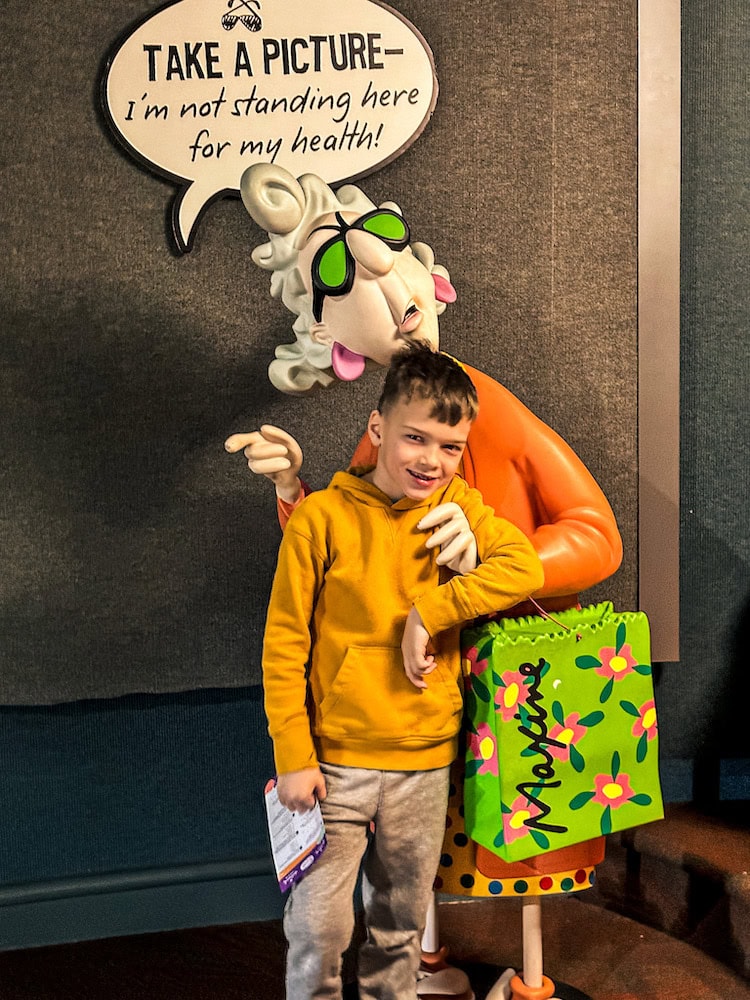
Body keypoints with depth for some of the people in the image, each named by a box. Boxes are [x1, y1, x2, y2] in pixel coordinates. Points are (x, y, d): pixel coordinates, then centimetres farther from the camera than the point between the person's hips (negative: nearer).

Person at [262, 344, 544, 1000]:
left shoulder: (457, 504, 0)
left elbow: (525, 567, -15)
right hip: (335, 759, -3)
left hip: (426, 760, 3)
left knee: (402, 921, 20)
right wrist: (294, 757, -10)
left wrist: (428, 610, -21)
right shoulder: (322, 517, -10)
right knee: (319, 925, 4)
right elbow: (284, 644, -8)